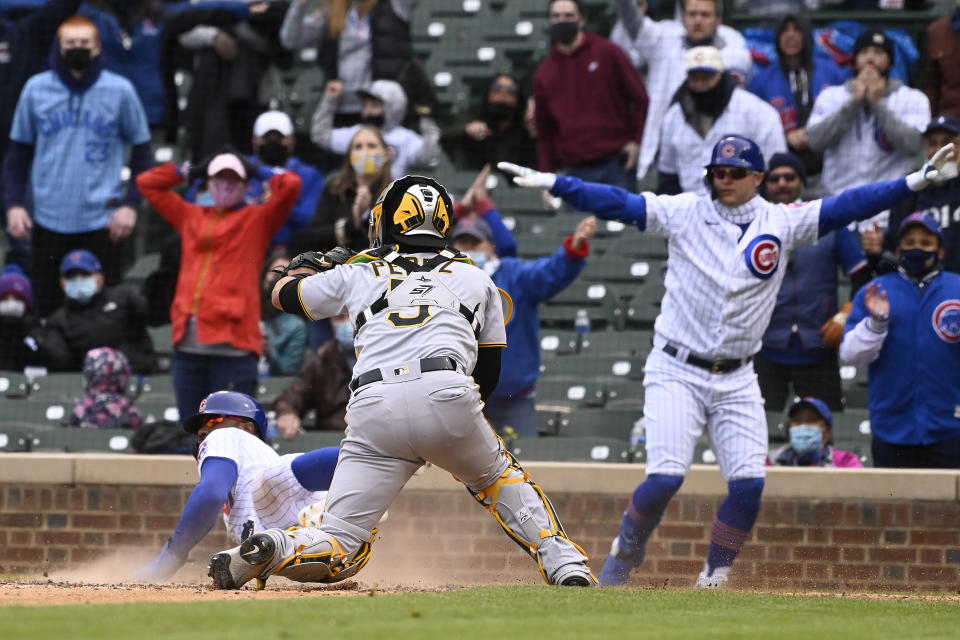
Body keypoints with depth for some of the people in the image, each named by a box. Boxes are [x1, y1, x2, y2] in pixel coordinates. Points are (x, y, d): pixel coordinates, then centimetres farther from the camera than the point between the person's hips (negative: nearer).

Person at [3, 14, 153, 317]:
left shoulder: (120, 91, -2)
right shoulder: (36, 89, 2)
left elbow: (141, 151, 6)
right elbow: (19, 152, 11)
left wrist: (131, 204, -5)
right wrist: (14, 203, 1)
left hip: (103, 222, -2)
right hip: (48, 220, 2)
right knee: (48, 304, 6)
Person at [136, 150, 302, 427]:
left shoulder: (257, 219, 10)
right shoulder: (191, 217, 21)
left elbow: (291, 185, -3)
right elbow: (147, 183, 28)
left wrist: (260, 171, 12)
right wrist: (188, 170, 24)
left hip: (233, 343, -5)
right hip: (189, 344, 5)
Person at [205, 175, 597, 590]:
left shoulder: (359, 274, 25)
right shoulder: (476, 280, 26)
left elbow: (282, 294, 40)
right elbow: (487, 378, 27)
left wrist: (303, 265, 63)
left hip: (373, 408, 0)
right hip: (449, 394, 0)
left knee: (341, 547, 5)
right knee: (499, 479, 31)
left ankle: (268, 550, -23)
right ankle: (562, 561, 15)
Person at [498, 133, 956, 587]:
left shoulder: (784, 223, 4)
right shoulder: (684, 213, 0)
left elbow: (847, 207, -1)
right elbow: (617, 203, -5)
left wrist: (916, 180, -9)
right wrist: (553, 183, -15)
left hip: (736, 380, 3)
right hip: (676, 372, -3)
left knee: (749, 484, -8)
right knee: (666, 477, -15)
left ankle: (713, 579, 10)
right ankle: (625, 552, 11)